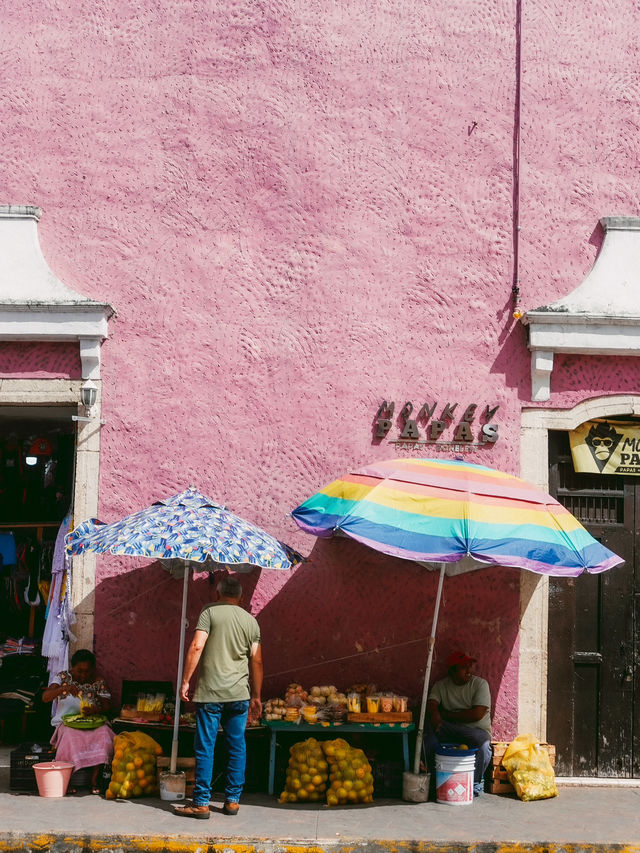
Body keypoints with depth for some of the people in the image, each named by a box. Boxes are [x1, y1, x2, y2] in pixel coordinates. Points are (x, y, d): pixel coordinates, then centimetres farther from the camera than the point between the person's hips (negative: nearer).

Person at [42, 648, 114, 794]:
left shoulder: (98, 682, 8)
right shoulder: (62, 678, 3)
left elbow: (107, 705, 5)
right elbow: (45, 697, -10)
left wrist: (96, 710, -19)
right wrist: (64, 688, -28)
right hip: (66, 722, -2)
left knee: (104, 734, -31)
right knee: (71, 737, -36)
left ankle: (94, 780, -24)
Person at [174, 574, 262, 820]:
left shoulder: (210, 613, 0)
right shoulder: (251, 620, 11)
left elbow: (196, 647, -12)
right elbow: (256, 661, 12)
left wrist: (185, 681, -6)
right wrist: (256, 696, 18)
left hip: (210, 692, -4)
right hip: (239, 694, 4)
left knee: (205, 748, 0)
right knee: (237, 747, 11)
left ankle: (201, 803, 1)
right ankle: (232, 800, 15)